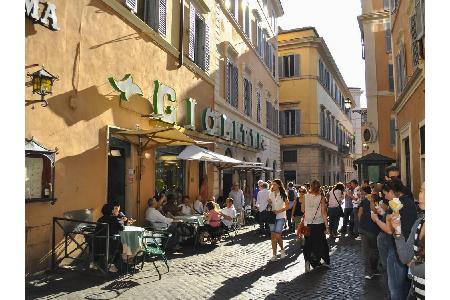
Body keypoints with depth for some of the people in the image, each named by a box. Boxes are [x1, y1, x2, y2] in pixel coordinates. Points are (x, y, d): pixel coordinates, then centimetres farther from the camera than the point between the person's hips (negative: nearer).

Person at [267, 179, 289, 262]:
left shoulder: (283, 195, -5)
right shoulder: (271, 194, 8)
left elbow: (287, 206, -5)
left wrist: (278, 211, -14)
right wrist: (269, 203, -4)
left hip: (280, 217, -4)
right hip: (272, 216, 4)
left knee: (277, 235, -12)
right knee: (273, 236, 2)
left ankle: (282, 249, 15)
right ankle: (274, 255, 9)